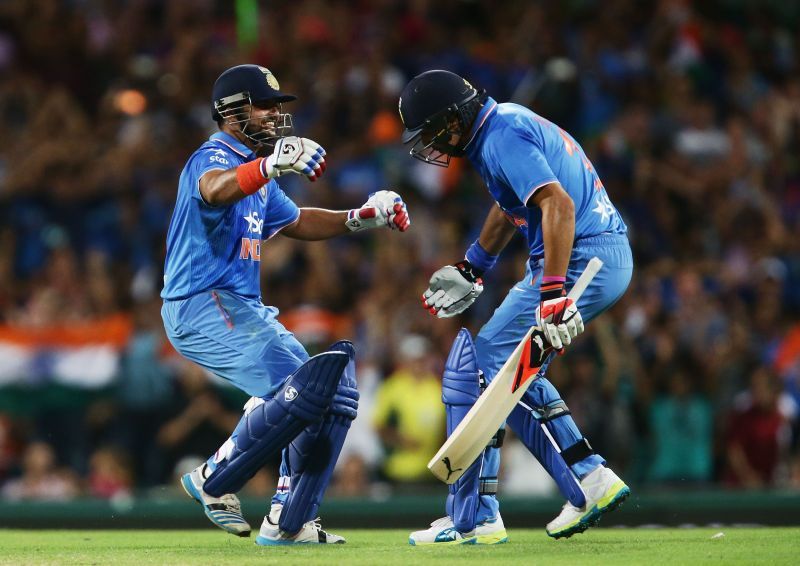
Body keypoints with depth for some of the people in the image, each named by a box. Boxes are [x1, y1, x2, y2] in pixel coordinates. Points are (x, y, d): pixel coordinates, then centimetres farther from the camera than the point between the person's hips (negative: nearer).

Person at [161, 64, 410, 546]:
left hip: (244, 310, 10)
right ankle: (216, 481, -10)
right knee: (301, 389, -25)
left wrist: (362, 217, 20)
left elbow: (297, 222, 34)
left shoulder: (258, 172, 20)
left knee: (334, 395, 7)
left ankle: (289, 522, 9)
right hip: (204, 307, -10)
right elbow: (216, 190, -37)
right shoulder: (214, 158, -12)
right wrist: (271, 164, -56)